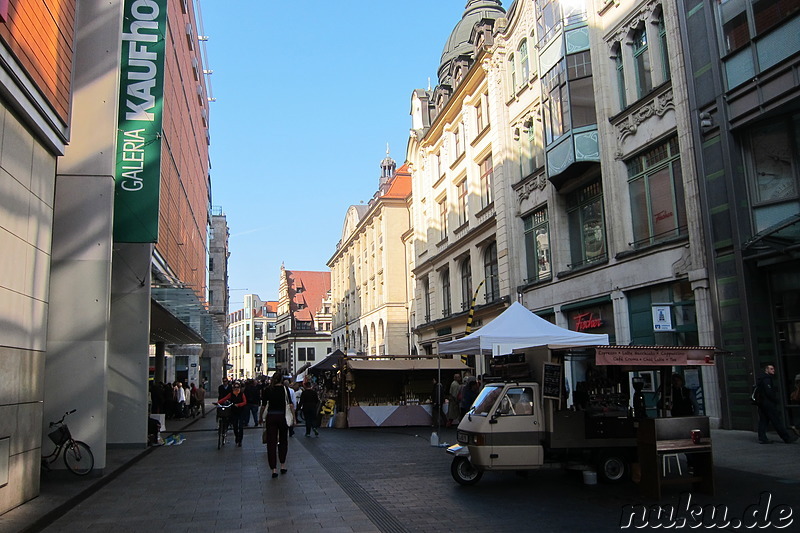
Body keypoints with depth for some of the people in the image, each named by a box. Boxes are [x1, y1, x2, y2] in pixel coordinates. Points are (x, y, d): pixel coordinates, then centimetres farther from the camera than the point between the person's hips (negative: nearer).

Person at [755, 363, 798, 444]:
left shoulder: (761, 379, 18)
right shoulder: (766, 379, -13)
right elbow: (769, 392, -20)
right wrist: (775, 400, -8)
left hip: (761, 403, 10)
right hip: (768, 403, -10)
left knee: (763, 421, 7)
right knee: (776, 421, -5)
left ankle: (762, 438, 4)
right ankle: (787, 438, 1)